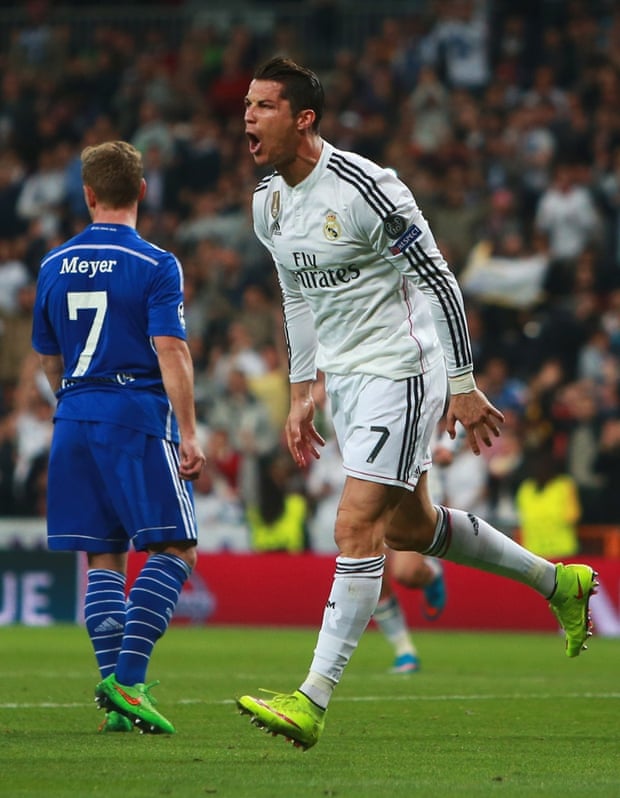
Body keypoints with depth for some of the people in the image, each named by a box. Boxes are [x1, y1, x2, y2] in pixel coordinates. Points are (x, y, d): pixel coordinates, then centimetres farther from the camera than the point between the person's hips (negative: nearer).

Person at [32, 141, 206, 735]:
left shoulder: (54, 266, 10)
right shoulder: (155, 266, -6)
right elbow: (170, 351, -14)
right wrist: (188, 434, -15)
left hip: (74, 419, 5)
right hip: (139, 415, -5)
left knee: (102, 557, 8)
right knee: (173, 551, -1)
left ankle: (114, 691, 1)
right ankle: (128, 677, -15)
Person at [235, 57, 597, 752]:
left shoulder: (366, 188, -20)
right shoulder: (267, 203, 5)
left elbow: (436, 279, -16)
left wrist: (464, 385, -15)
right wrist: (301, 395, 17)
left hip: (399, 373, -9)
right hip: (345, 379, 9)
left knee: (358, 528, -15)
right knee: (409, 525, 17)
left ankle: (313, 701, -18)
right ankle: (558, 583, 36)